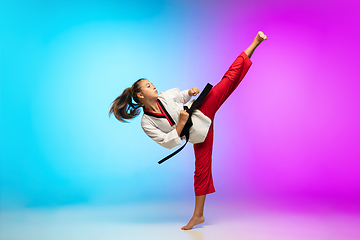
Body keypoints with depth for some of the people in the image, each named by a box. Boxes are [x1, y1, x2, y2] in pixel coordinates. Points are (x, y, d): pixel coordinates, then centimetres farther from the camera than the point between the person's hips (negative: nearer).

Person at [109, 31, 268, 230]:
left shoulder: (165, 96, -4)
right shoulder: (147, 123, -14)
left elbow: (182, 96, 16)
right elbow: (167, 142, -16)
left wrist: (190, 92, -6)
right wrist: (182, 123, -24)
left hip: (202, 111, 3)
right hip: (198, 132, -2)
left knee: (229, 79, -5)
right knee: (201, 169, -1)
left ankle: (255, 42, 4)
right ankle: (198, 215, 17)